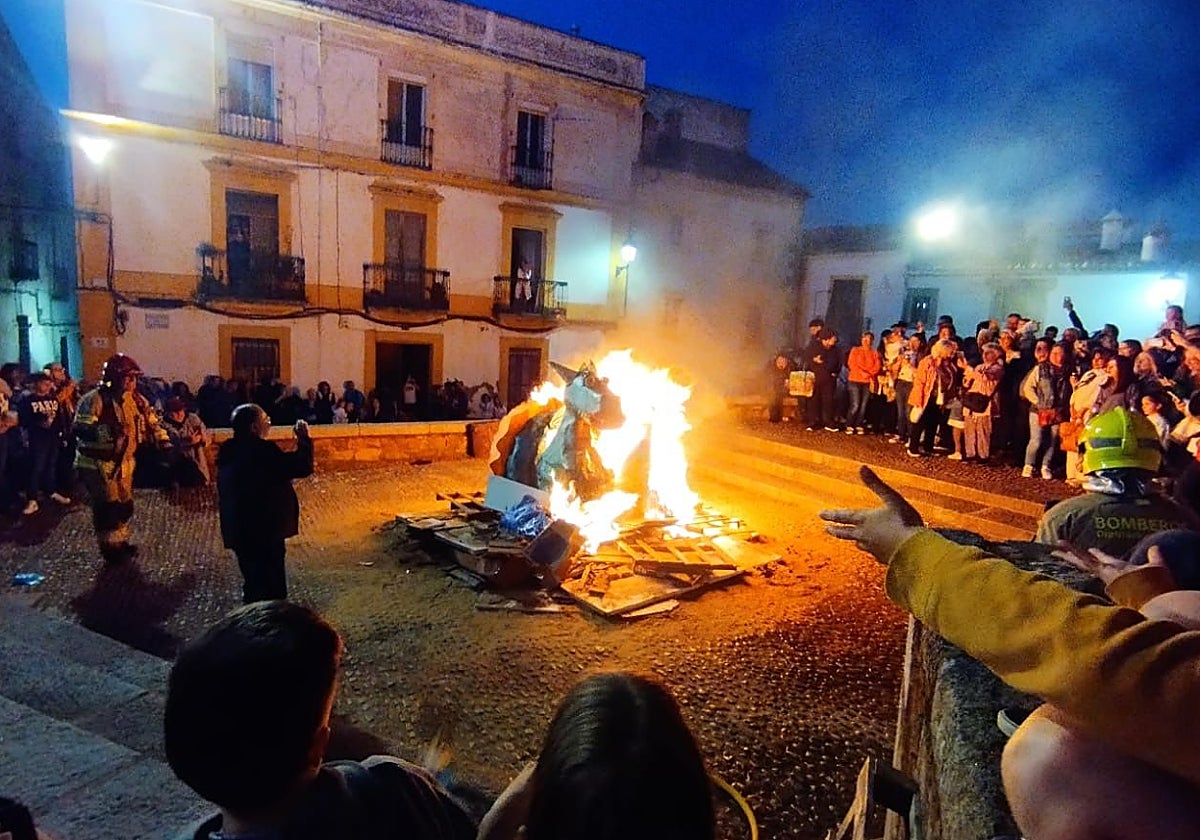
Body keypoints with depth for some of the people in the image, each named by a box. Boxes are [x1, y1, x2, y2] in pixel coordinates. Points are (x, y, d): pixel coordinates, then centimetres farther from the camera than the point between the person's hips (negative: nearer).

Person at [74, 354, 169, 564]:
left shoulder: (136, 399, 5)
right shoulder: (94, 399, -18)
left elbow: (151, 423, 11)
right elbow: (80, 429, -25)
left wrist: (163, 441, -5)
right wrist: (106, 431, -40)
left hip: (124, 461, 8)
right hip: (98, 462, -7)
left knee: (125, 504, 15)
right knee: (108, 506, -5)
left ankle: (121, 541, 32)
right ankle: (110, 547, 9)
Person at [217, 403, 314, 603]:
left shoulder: (229, 451, 6)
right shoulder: (261, 450, -21)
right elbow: (303, 467, -20)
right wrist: (304, 439, -9)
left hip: (239, 529, 9)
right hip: (265, 530, -9)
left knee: (253, 583, 21)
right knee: (271, 588, 3)